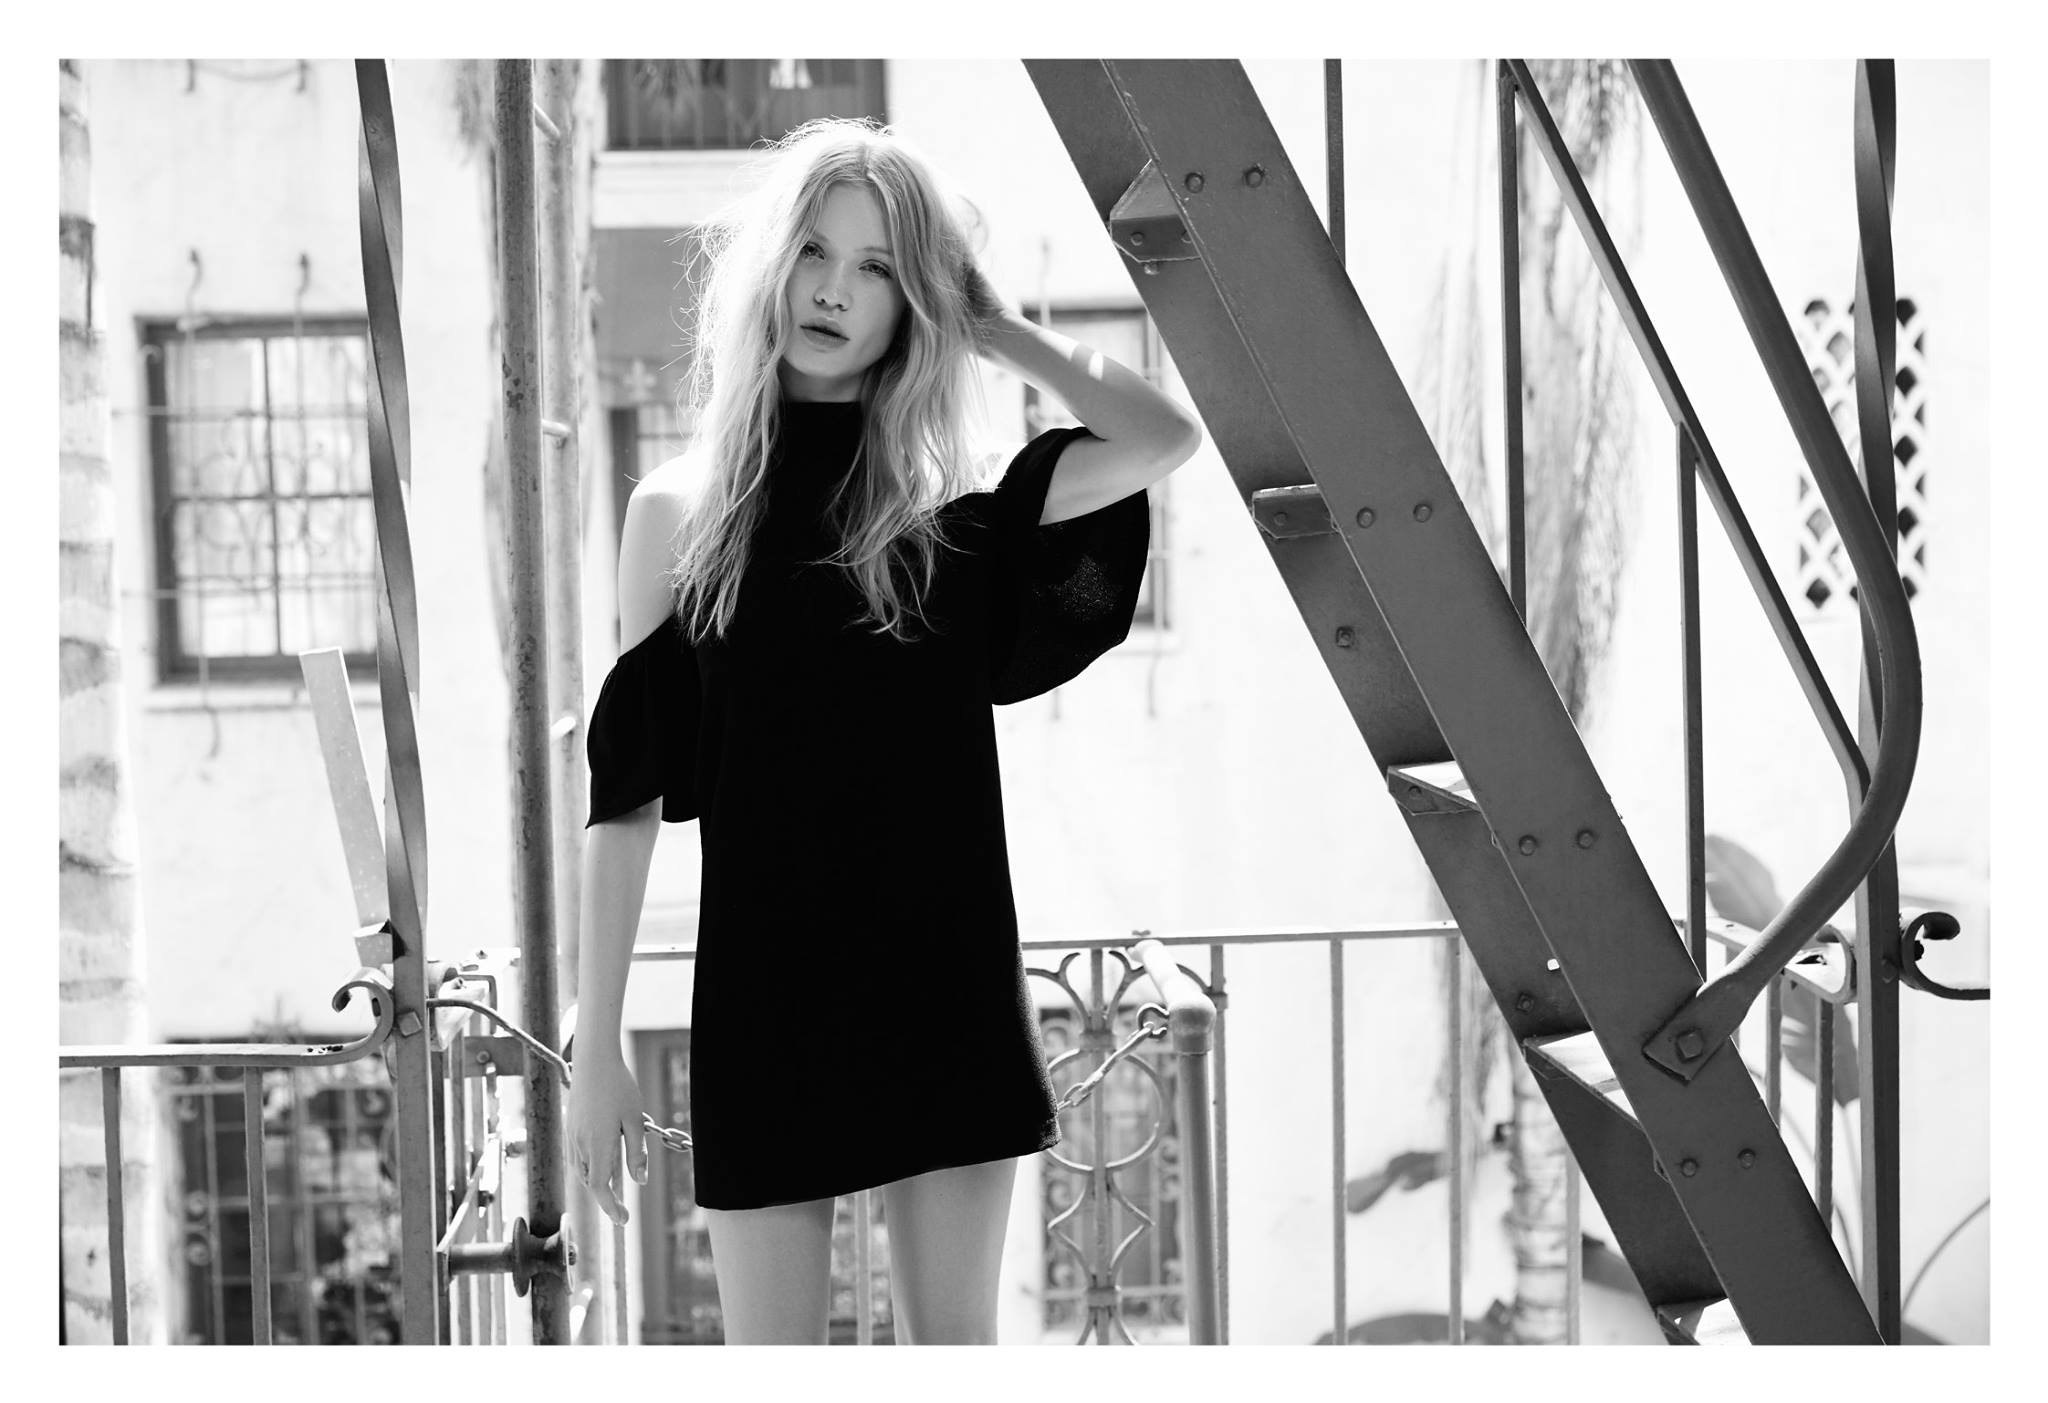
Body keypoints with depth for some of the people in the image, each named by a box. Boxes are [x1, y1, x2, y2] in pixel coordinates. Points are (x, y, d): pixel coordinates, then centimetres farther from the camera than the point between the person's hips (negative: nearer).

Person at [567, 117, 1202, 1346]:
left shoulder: (949, 514, 3)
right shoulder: (681, 511, 1)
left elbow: (1165, 438, -12)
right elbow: (626, 797, 1)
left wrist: (993, 328, -1)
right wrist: (598, 1045, -1)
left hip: (946, 979, 1)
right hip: (766, 995, -1)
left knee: (956, 1347, 8)